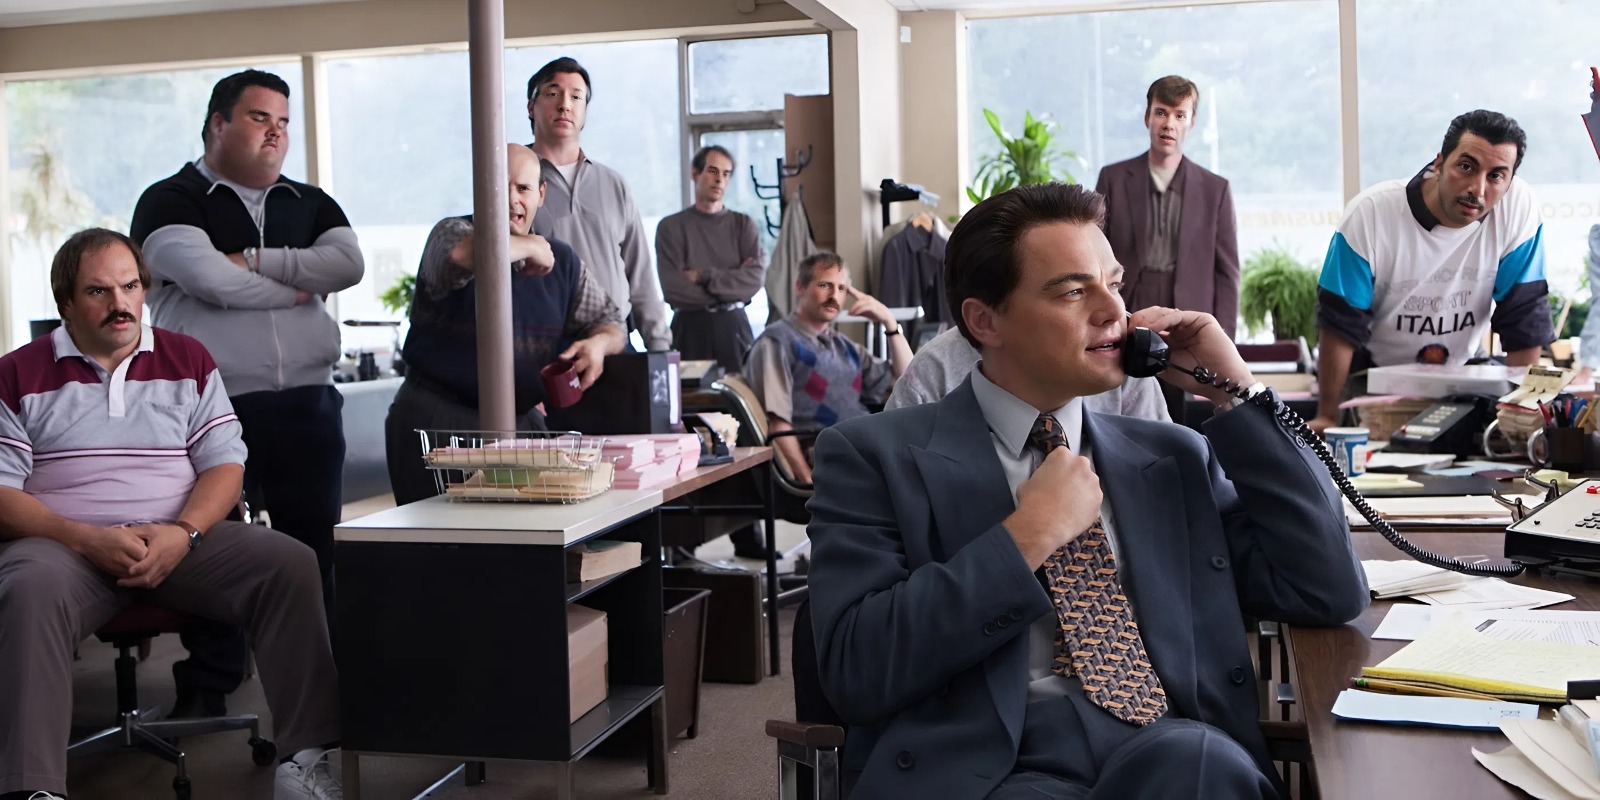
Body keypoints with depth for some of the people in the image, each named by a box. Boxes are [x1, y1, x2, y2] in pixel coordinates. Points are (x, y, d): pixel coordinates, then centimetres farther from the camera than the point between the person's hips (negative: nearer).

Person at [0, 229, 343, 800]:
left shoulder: (189, 361, 16)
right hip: (63, 544, -2)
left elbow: (226, 463, 9)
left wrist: (182, 533, -11)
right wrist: (88, 540, -17)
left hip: (180, 540, 2)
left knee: (292, 564, -23)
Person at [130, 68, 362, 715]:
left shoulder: (310, 203, 18)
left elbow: (348, 263, -2)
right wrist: (293, 288, -3)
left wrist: (254, 261, -10)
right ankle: (209, 686, 12)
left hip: (304, 401, 4)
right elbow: (203, 275, -15)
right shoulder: (171, 201, 3)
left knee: (313, 542, 5)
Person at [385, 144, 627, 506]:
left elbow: (609, 322, 16)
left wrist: (599, 343, -8)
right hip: (438, 419, -5)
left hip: (523, 420, 5)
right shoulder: (452, 232, -6)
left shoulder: (561, 259, 10)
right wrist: (530, 245, -15)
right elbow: (466, 253, -32)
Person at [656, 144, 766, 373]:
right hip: (691, 328, -2)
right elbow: (674, 290, -10)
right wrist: (733, 283, -5)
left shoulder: (743, 224, 8)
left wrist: (702, 277, -10)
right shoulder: (671, 226, 0)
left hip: (734, 327, 2)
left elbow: (755, 278, -5)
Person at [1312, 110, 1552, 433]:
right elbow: (1340, 324, -17)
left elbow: (1525, 320, -12)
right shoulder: (1370, 215, -24)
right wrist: (1328, 417, -14)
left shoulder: (1519, 208, -19)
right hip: (1373, 377, -2)